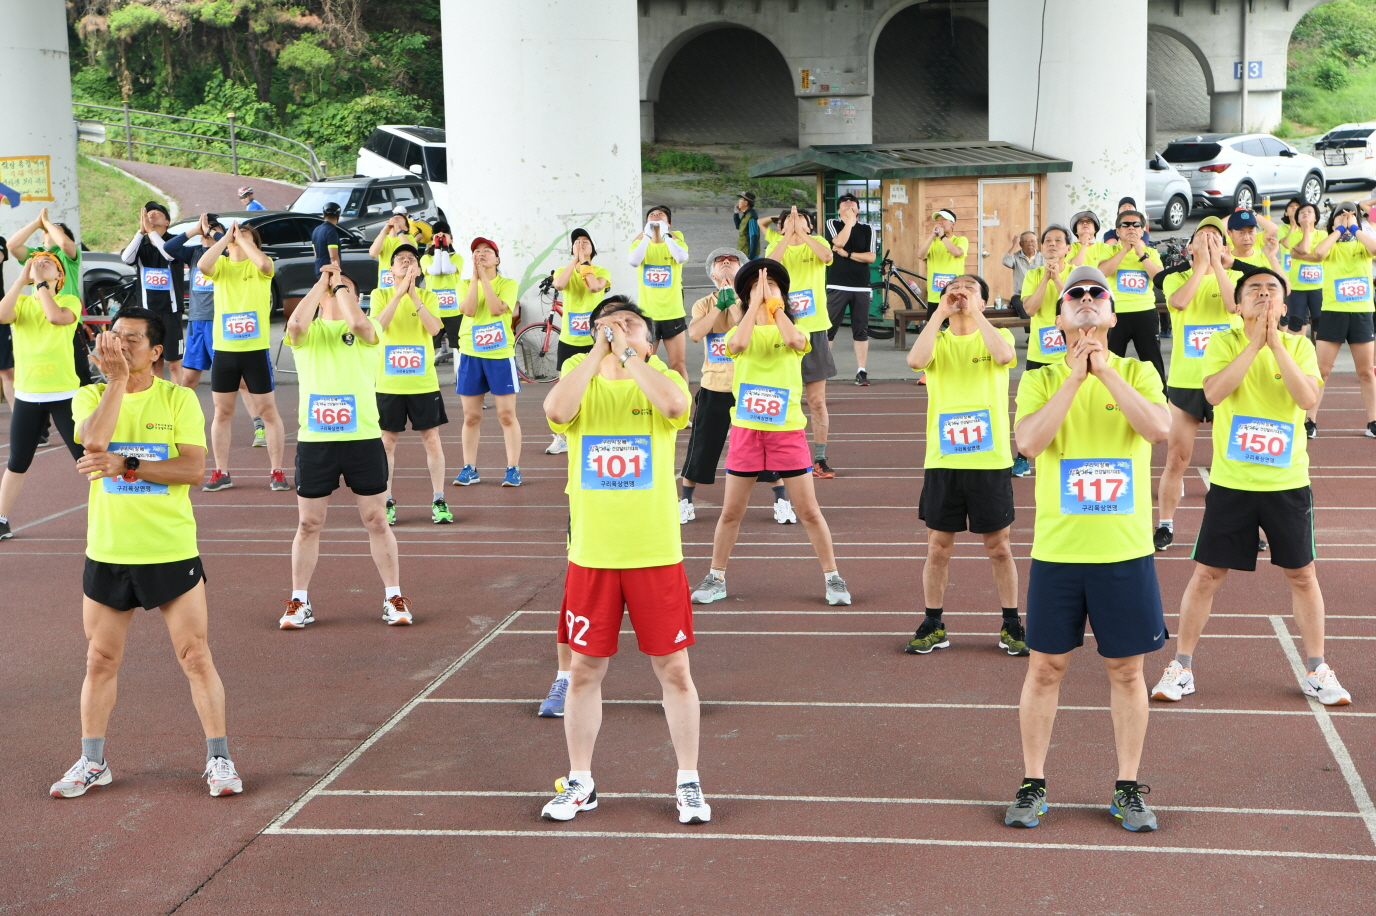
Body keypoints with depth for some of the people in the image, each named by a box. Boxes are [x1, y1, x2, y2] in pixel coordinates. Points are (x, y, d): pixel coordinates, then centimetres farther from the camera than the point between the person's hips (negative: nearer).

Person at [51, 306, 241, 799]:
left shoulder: (179, 398, -2)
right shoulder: (90, 396, 3)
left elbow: (194, 467, -12)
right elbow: (95, 440, -19)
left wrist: (125, 466, -17)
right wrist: (116, 378, -19)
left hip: (172, 551, -2)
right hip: (107, 552, 2)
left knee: (196, 657, 0)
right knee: (101, 661, 11)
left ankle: (219, 759, 11)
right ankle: (92, 762, 26)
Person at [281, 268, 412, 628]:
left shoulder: (369, 331, 4)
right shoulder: (307, 333, 7)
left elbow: (358, 323, -21)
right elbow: (296, 323, -17)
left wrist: (340, 285, -7)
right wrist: (321, 282, -7)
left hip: (363, 439, -1)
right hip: (314, 440, 1)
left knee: (376, 521, 6)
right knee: (308, 524, 9)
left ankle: (393, 598, 16)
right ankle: (299, 602, 20)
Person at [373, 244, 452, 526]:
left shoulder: (428, 296, 3)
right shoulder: (382, 295, 2)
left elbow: (435, 328, -14)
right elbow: (378, 325, -17)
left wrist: (414, 295, -20)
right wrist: (400, 293, -22)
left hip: (424, 382, 0)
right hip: (389, 383, 0)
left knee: (432, 439, 3)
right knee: (387, 441, 5)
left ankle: (438, 501, 11)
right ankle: (387, 502, 16)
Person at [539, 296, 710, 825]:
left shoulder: (660, 380, 2)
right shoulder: (582, 381, 6)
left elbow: (675, 405, -23)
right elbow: (556, 410, -19)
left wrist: (626, 353, -18)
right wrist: (598, 350, -15)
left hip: (655, 554, -1)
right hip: (591, 557, 2)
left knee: (673, 669, 5)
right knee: (584, 670, 9)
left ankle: (688, 783, 19)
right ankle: (579, 783, 24)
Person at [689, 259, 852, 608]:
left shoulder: (794, 331, 5)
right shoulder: (741, 331, 6)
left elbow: (794, 341, -22)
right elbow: (738, 344, -21)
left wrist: (774, 303, -13)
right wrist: (755, 302, -14)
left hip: (787, 430, -1)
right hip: (746, 430, 1)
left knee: (809, 511, 2)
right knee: (731, 511, 7)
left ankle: (832, 578, 13)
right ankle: (716, 578, 20)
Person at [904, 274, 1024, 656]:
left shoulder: (996, 335, 5)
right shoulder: (937, 341, 7)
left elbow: (1004, 355, -21)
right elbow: (915, 360, -17)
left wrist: (974, 312, -16)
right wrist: (940, 313, -13)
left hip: (990, 462, -1)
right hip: (942, 462, 1)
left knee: (999, 546, 7)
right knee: (938, 546, 7)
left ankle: (1011, 625, 20)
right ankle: (933, 626, 20)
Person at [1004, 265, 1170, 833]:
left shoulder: (1138, 373, 3)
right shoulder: (1042, 380, 2)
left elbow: (1160, 429, -16)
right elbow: (1028, 441, -16)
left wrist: (1105, 371, -18)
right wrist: (1075, 377, -18)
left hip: (1127, 552, 0)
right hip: (1057, 551, 0)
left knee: (1126, 670, 8)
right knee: (1045, 667, 6)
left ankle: (1128, 788, 21)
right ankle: (1033, 785, 19)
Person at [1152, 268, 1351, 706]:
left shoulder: (1299, 346, 1)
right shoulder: (1224, 342, -2)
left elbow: (1308, 398, -15)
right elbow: (1214, 392, -20)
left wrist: (1275, 343, -18)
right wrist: (1254, 342, -19)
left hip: (1287, 482, 1)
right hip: (1231, 482, -1)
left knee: (1302, 575, 8)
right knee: (1206, 574, 3)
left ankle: (1316, 670, 22)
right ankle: (1181, 666, 14)